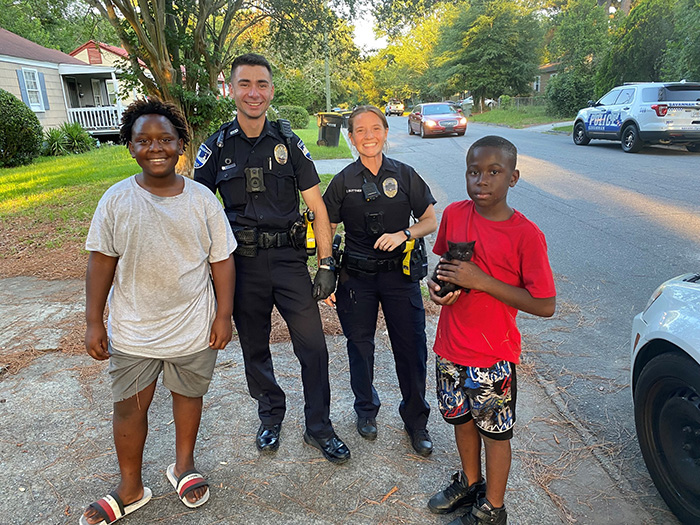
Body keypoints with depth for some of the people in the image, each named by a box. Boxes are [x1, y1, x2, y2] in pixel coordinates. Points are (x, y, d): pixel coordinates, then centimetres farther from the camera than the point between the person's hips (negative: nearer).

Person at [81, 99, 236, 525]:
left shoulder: (202, 199, -6)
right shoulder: (116, 200, -6)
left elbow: (222, 261, -2)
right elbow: (102, 261, -1)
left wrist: (224, 315, -4)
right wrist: (94, 322, -2)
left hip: (193, 327, 0)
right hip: (132, 330, 0)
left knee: (189, 395, 17)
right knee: (129, 408, 11)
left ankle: (184, 465, 43)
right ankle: (131, 489, 34)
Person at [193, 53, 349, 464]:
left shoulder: (289, 143, 2)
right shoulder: (217, 147, 3)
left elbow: (317, 206, 2)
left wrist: (327, 264, -4)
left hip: (289, 259, 0)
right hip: (242, 264, 1)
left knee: (313, 346, 0)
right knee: (255, 348, 13)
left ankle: (319, 427, 20)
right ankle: (271, 417, 37)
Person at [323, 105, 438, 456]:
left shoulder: (404, 175, 2)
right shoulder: (343, 182, 2)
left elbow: (431, 221, 4)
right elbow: (326, 230, 6)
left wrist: (403, 234, -14)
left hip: (400, 273, 0)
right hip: (356, 276, 1)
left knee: (411, 348, 2)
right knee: (360, 345, 12)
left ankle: (416, 421, 24)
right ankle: (366, 409, 37)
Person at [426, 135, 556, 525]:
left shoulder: (526, 235, -18)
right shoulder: (454, 215, -4)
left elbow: (545, 305, -18)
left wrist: (481, 281, -25)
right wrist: (438, 284, -9)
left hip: (493, 357, -5)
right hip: (450, 347, 5)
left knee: (495, 431, 14)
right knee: (462, 419, 23)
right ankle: (470, 482, 48)